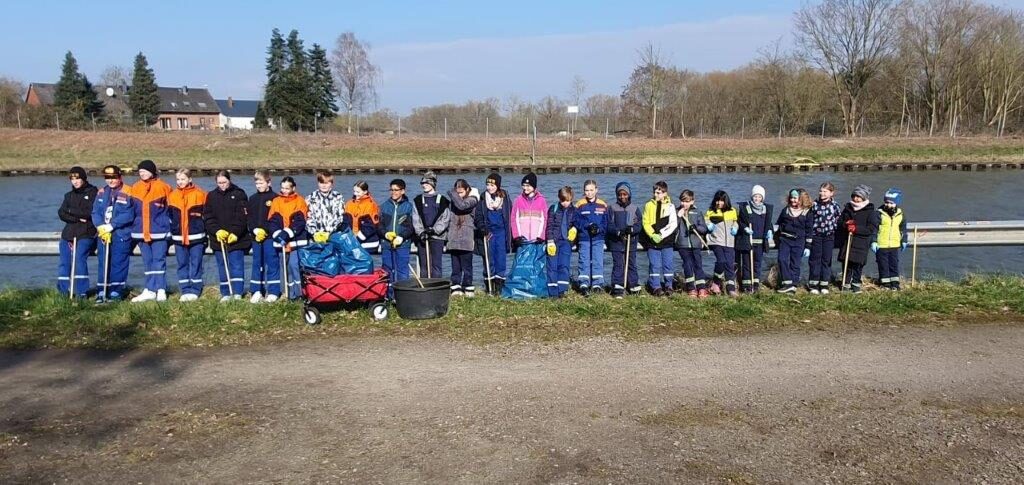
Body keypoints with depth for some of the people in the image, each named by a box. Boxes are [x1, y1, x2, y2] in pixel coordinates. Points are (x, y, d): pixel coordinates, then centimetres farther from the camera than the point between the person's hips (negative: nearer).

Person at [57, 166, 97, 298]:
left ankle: (81, 292, -12)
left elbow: (90, 212, -11)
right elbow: (61, 213, 6)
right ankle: (64, 292, 12)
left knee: (79, 259, -18)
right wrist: (78, 218, -11)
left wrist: (70, 211, -3)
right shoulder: (69, 195, 19)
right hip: (69, 233, 6)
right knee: (64, 262, 3)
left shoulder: (93, 192, 1)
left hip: (86, 234, -6)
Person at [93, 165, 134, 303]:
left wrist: (111, 226, -13)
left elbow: (128, 215, -14)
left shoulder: (128, 193, -7)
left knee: (118, 264, -3)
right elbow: (95, 212, 8)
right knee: (103, 264, 6)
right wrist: (101, 227, -9)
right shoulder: (101, 193, 12)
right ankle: (101, 292, 11)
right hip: (103, 234, 5)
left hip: (122, 235, -5)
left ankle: (116, 292, 5)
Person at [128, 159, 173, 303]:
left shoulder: (163, 187, -2)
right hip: (141, 232, 4)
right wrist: (132, 227, 12)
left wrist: (168, 225, 2)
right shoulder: (135, 189, 10)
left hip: (159, 231, -4)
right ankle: (150, 290, 10)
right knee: (148, 262, 7)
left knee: (159, 260, -5)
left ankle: (161, 290, -5)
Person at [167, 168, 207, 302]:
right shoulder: (172, 196, 8)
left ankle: (195, 290, 6)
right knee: (182, 264, 6)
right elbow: (169, 217, 13)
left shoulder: (199, 195, -1)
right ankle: (185, 291, 12)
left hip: (196, 237, -3)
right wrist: (170, 234, 8)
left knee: (196, 264, 0)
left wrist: (206, 235, 0)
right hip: (178, 238, 4)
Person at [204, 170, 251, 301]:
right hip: (218, 238, 4)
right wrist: (217, 231, -11)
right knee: (222, 267, 7)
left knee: (236, 265, -5)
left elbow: (242, 217, -7)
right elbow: (207, 217, 4)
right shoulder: (212, 196, 10)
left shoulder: (239, 194, 0)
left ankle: (238, 292, -4)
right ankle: (225, 293, 13)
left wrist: (235, 233, -16)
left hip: (236, 238, -4)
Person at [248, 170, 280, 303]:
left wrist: (265, 230, -16)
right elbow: (249, 217, 9)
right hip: (256, 236, 5)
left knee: (272, 262, -2)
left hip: (270, 236, -5)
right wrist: (255, 230, -8)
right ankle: (257, 291, 15)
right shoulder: (252, 198, 13)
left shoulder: (274, 198, -3)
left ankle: (273, 291, 3)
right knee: (257, 263, 9)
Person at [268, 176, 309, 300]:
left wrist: (286, 234, -18)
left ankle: (299, 293, -5)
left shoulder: (299, 201, -1)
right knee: (287, 267, 8)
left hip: (297, 240, -4)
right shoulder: (276, 201, 10)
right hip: (283, 242, 4)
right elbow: (272, 221, 3)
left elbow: (299, 222, -9)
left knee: (294, 265, -13)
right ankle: (291, 294, 15)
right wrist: (278, 234, -13)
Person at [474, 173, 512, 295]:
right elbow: (478, 216, 5)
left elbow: (510, 216, 7)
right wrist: (482, 228, -12)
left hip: (501, 232, -1)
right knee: (489, 259, 1)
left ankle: (499, 286, 3)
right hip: (488, 232, 1)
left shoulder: (505, 198, 4)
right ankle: (489, 286, 8)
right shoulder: (483, 198, 5)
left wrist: (510, 234, 3)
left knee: (501, 259, -3)